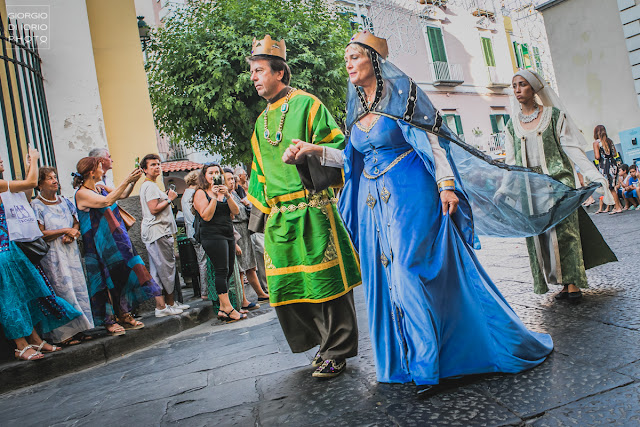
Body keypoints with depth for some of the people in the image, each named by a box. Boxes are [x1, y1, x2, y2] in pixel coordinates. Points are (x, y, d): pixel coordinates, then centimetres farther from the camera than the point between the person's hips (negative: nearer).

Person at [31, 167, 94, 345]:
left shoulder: (64, 201, 13)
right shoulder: (36, 205, -5)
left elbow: (76, 222, 16)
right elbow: (40, 234, -10)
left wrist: (73, 233, -4)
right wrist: (65, 230, -13)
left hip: (71, 250, 6)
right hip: (52, 254, -6)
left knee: (77, 287, 3)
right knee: (62, 290, -7)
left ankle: (77, 330, 10)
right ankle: (65, 333, 1)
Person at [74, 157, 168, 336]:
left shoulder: (100, 189, 11)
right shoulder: (82, 194, -13)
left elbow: (122, 195, 23)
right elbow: (107, 201, -27)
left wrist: (133, 181, 7)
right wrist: (126, 181, -25)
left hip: (116, 239, 8)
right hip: (100, 245, -8)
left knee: (123, 276, 7)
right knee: (107, 280, -3)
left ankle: (125, 316, 16)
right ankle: (109, 321, 7)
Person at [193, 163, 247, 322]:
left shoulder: (222, 191, 18)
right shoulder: (200, 193, 1)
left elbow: (235, 211, 4)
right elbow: (206, 216, -12)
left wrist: (227, 195, -9)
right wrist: (214, 197, -16)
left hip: (228, 234, 7)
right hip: (212, 236, -7)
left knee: (228, 271, 4)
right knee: (222, 270, -13)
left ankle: (223, 309, 8)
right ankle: (227, 308, -13)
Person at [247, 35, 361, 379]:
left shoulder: (306, 104, 0)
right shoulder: (262, 121, 21)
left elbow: (338, 144, -3)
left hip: (312, 211, -7)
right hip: (279, 217, 7)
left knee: (325, 280, -3)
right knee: (285, 286, 8)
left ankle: (337, 352, 11)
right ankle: (324, 342, 26)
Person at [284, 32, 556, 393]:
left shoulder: (400, 94, -3)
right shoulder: (356, 108, 15)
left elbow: (431, 142, -8)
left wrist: (445, 184, -17)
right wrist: (317, 150, 7)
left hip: (411, 195, -6)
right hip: (374, 200, 7)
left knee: (409, 270, -12)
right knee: (388, 277, 7)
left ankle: (429, 365, 3)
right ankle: (417, 361, 22)